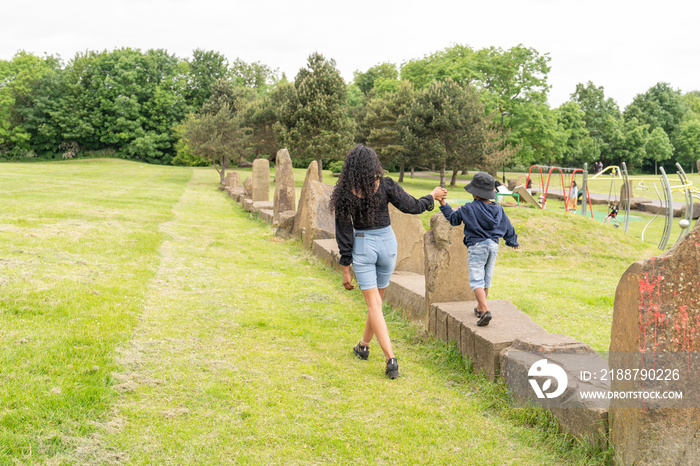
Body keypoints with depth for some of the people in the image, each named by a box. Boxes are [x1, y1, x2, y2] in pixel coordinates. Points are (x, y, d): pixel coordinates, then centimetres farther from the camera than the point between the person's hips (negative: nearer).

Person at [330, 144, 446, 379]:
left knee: (374, 304, -1)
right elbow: (413, 206, -6)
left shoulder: (345, 193, -12)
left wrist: (346, 269, -3)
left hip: (362, 247, -2)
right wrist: (433, 196, 15)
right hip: (387, 243, 2)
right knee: (377, 298, 20)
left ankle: (391, 359, -12)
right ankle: (363, 346, 38)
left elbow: (344, 232, -9)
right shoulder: (385, 186, -12)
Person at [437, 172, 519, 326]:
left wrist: (443, 204, 12)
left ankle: (485, 311, -24)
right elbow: (508, 228, 19)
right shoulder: (498, 209, 7)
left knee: (476, 280, -8)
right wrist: (512, 242, 37)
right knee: (486, 279, 18)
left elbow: (453, 218, 3)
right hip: (493, 246, 6)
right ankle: (479, 308, 32)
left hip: (477, 246, -6)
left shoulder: (469, 209, -10)